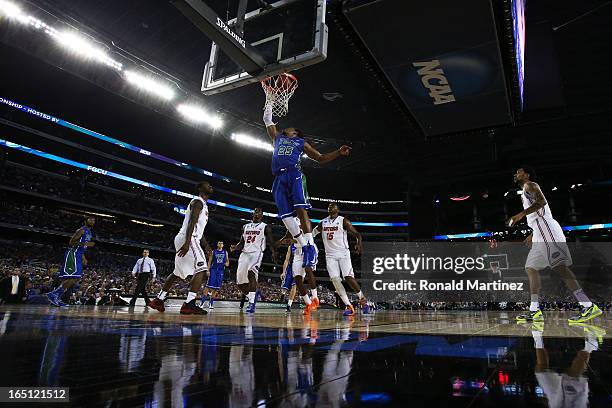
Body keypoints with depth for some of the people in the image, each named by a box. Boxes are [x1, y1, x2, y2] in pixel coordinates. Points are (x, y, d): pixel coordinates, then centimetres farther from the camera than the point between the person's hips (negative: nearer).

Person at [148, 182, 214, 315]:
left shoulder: (203, 205, 25)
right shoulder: (198, 202, -7)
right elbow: (192, 222, -21)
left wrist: (206, 245, 24)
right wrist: (187, 243, -31)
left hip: (185, 240, 11)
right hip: (188, 239, -11)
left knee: (178, 273, 18)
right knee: (202, 269, -18)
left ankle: (158, 300, 26)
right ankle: (189, 304, -23)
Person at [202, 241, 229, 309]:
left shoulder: (225, 252, 11)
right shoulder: (213, 252, 5)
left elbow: (227, 261, 17)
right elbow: (209, 261, 4)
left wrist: (227, 264, -7)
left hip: (221, 271, 2)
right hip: (213, 269, -2)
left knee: (216, 288, 1)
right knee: (209, 286, -11)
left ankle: (211, 303, 7)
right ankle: (203, 301, -7)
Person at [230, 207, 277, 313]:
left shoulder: (265, 227, 4)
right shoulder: (245, 227, 19)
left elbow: (271, 242, -2)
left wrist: (274, 252, -22)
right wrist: (235, 247, 0)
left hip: (256, 253, -6)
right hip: (244, 254, 6)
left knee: (251, 273, -31)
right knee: (240, 282, 2)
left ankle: (252, 304, -30)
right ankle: (251, 300, 25)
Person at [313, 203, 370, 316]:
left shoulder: (343, 221, -2)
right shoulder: (323, 222, 12)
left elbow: (357, 234, -4)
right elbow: (312, 233, 24)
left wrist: (359, 244, -24)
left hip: (343, 253, -4)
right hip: (330, 255, 4)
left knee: (348, 277, -15)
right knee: (335, 279, -11)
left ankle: (362, 299, 10)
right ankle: (348, 306, -5)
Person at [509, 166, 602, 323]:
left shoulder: (529, 185, 2)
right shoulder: (526, 191, 29)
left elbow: (541, 201, -18)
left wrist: (521, 214, -23)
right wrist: (532, 235, 34)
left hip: (546, 230, -10)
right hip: (540, 236, 10)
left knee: (559, 266, -17)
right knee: (531, 268, 8)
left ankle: (589, 306, -19)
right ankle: (534, 311, 7)